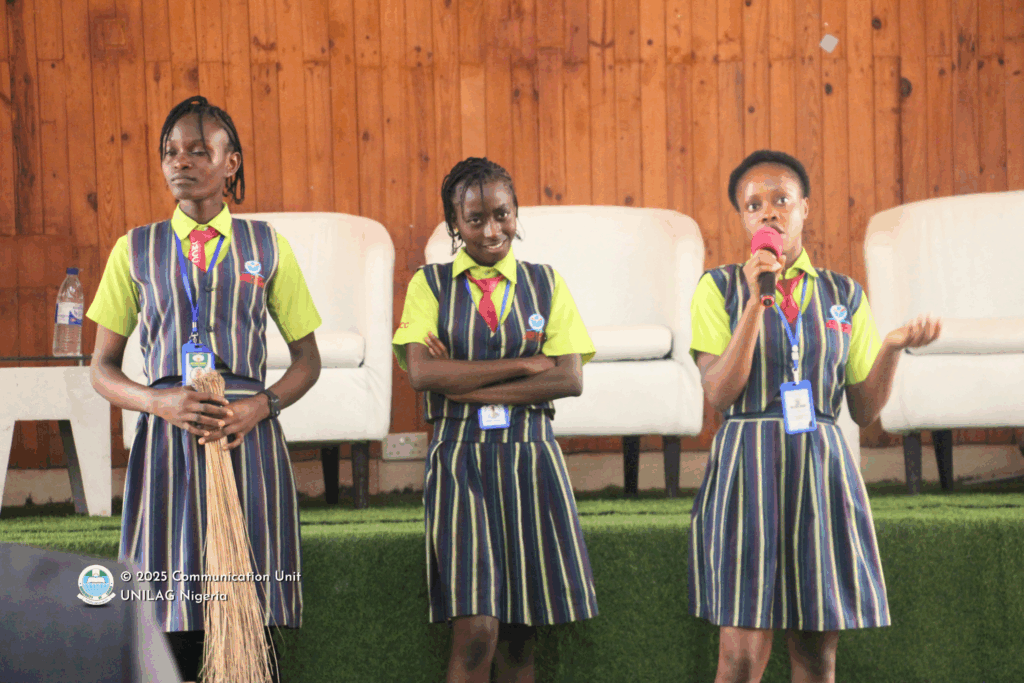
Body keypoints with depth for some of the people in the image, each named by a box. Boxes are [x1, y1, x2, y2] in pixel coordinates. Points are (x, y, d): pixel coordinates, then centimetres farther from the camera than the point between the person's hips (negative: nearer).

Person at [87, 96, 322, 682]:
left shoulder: (266, 247, 10)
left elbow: (307, 358, 12)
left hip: (248, 439, 0)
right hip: (167, 439, 0)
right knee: (171, 631, -4)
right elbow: (103, 367, 9)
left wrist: (258, 406, -8)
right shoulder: (137, 250, 10)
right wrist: (159, 401, -12)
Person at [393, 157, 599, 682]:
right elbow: (422, 372, -10)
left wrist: (465, 384, -8)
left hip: (530, 460, 2)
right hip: (459, 458, -2)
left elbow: (570, 379, -2)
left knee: (520, 636, 2)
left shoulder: (545, 284, 10)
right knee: (476, 632, -12)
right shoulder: (430, 285, 6)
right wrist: (525, 364, -10)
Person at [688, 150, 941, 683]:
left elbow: (864, 410, 9)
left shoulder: (845, 295, 10)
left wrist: (893, 346, -7)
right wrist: (756, 302, -15)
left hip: (821, 468, 3)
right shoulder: (720, 288, 3)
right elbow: (718, 393, -9)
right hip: (746, 467, -3)